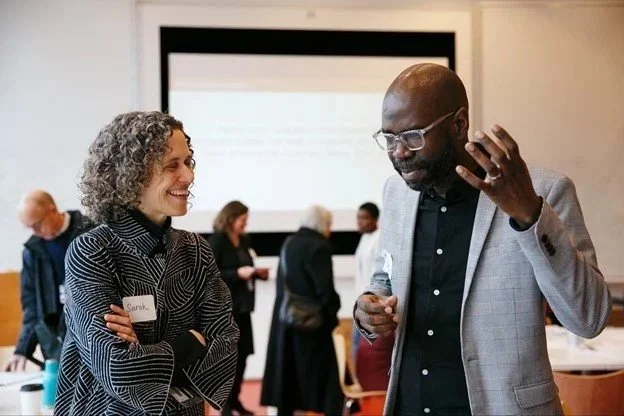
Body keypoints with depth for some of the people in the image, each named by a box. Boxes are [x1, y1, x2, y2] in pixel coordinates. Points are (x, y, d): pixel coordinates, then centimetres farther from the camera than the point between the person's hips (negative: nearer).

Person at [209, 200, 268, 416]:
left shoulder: (244, 240, 11)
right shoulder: (216, 241, -9)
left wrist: (257, 273, 1)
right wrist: (238, 273, -21)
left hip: (241, 306, 7)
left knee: (242, 354, 9)